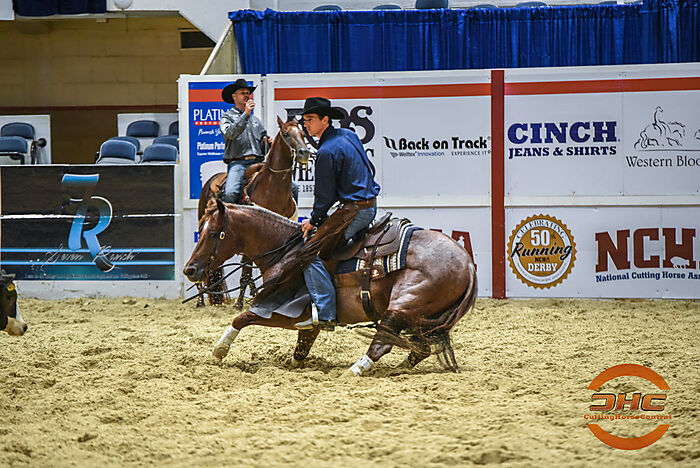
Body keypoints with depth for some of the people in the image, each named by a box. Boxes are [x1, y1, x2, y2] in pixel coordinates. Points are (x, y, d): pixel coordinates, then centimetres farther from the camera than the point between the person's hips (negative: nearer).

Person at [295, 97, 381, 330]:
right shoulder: (349, 135, 11)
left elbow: (325, 196, -15)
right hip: (371, 206, 10)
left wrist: (313, 221, 1)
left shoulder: (327, 151, -18)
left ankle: (325, 314, -20)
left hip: (355, 211, -10)